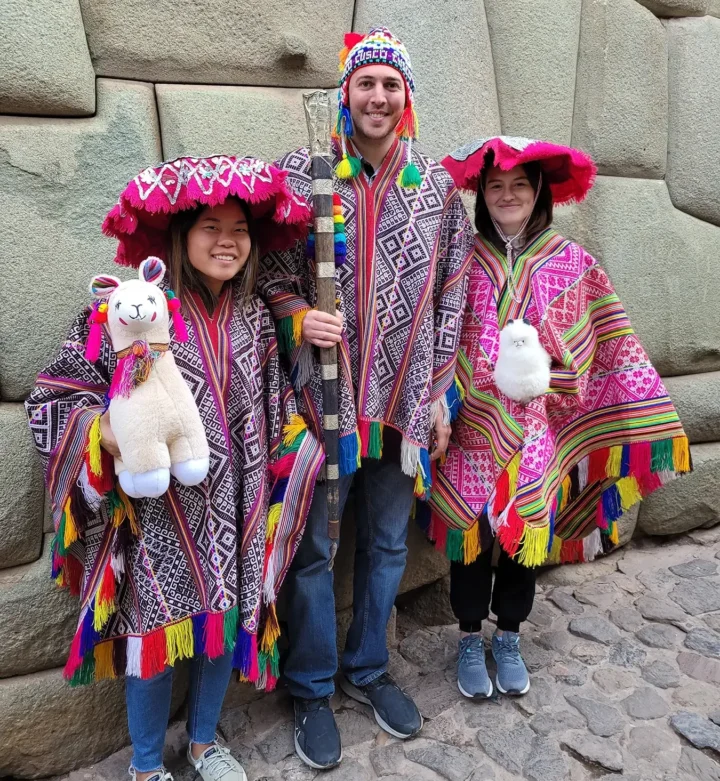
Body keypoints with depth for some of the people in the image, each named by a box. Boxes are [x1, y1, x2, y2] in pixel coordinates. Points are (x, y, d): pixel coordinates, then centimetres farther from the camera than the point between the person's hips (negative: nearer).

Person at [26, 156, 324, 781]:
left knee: (228, 621, 16)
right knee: (155, 630, 9)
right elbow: (55, 396, -8)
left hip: (236, 508, 5)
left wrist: (304, 443, 3)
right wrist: (110, 435, -24)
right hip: (158, 511, -4)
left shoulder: (256, 317, 4)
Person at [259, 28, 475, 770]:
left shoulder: (437, 185, 6)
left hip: (405, 401, 3)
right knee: (314, 547, 8)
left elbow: (450, 296, 8)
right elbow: (267, 269, 2)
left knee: (386, 543, 16)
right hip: (323, 396, -2)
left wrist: (439, 392, 5)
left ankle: (367, 668, 39)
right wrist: (299, 315, -19)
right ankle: (312, 689, 31)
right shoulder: (300, 174, -2)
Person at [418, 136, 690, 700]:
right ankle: (470, 639, 33)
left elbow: (610, 345, 0)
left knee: (526, 528, 13)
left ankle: (509, 638, 37)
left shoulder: (572, 262, -1)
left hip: (535, 430, 1)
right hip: (474, 427, -1)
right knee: (472, 528, 9)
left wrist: (648, 418, -7)